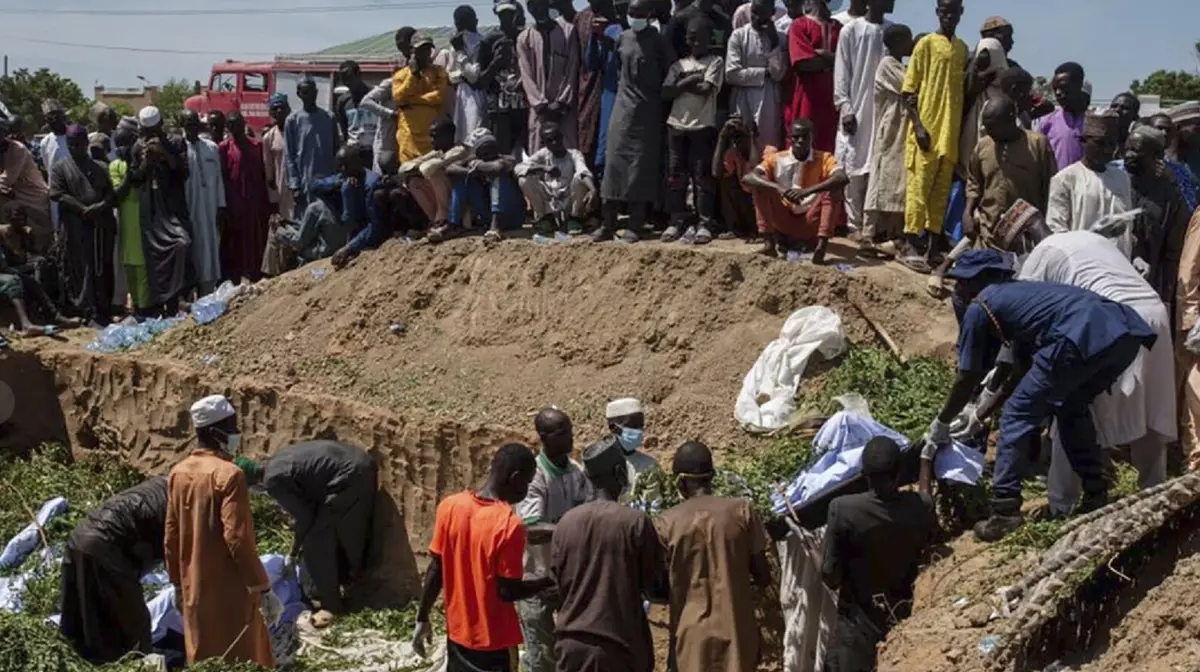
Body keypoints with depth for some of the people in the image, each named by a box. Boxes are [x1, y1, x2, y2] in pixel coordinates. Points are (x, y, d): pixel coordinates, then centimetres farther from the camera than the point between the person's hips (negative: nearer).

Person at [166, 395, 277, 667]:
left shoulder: (178, 473, 4)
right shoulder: (229, 474, -18)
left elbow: (171, 537, 10)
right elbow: (237, 539, -22)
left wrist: (178, 585, 20)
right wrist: (263, 588, -17)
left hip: (195, 589, 7)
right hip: (231, 591, -7)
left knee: (203, 660, 17)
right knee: (241, 662, 1)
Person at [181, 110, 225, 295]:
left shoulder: (212, 147, 8)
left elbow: (218, 178, 10)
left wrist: (221, 207, 6)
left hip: (210, 210, 4)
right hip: (187, 210, -4)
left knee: (210, 252, 7)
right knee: (190, 252, 0)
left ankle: (207, 297, 15)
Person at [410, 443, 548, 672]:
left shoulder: (449, 506, -5)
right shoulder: (509, 524, -22)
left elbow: (436, 570, 1)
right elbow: (508, 591, -18)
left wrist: (422, 619, 10)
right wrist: (550, 580, -5)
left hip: (458, 633, 6)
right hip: (494, 640, -6)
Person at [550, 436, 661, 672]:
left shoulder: (566, 522, -1)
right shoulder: (636, 521, -12)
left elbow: (558, 586, 7)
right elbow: (652, 585, -3)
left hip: (572, 642, 4)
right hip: (620, 643, -4)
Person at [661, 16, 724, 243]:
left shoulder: (715, 62, 1)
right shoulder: (679, 64, 14)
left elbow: (705, 90, -12)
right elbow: (665, 93, 2)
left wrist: (682, 83, -3)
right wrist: (689, 80, -7)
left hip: (702, 126, -5)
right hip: (676, 125, 5)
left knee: (702, 176, -4)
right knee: (675, 176, 4)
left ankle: (704, 224, -2)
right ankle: (677, 222, 10)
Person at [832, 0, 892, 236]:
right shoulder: (851, 30, -1)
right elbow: (841, 72, -2)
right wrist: (845, 108, -9)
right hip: (857, 111, -3)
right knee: (855, 172, -1)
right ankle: (855, 224, 5)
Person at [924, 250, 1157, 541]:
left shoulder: (979, 307, 15)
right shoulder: (1018, 292, 37)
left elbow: (967, 379, 18)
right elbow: (1023, 365, 44)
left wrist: (941, 425, 32)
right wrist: (984, 411, 52)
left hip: (1083, 338, -8)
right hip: (1126, 332, 8)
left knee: (1018, 416, 7)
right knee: (1071, 408, 30)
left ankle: (1005, 513, 2)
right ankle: (1096, 497, 29)